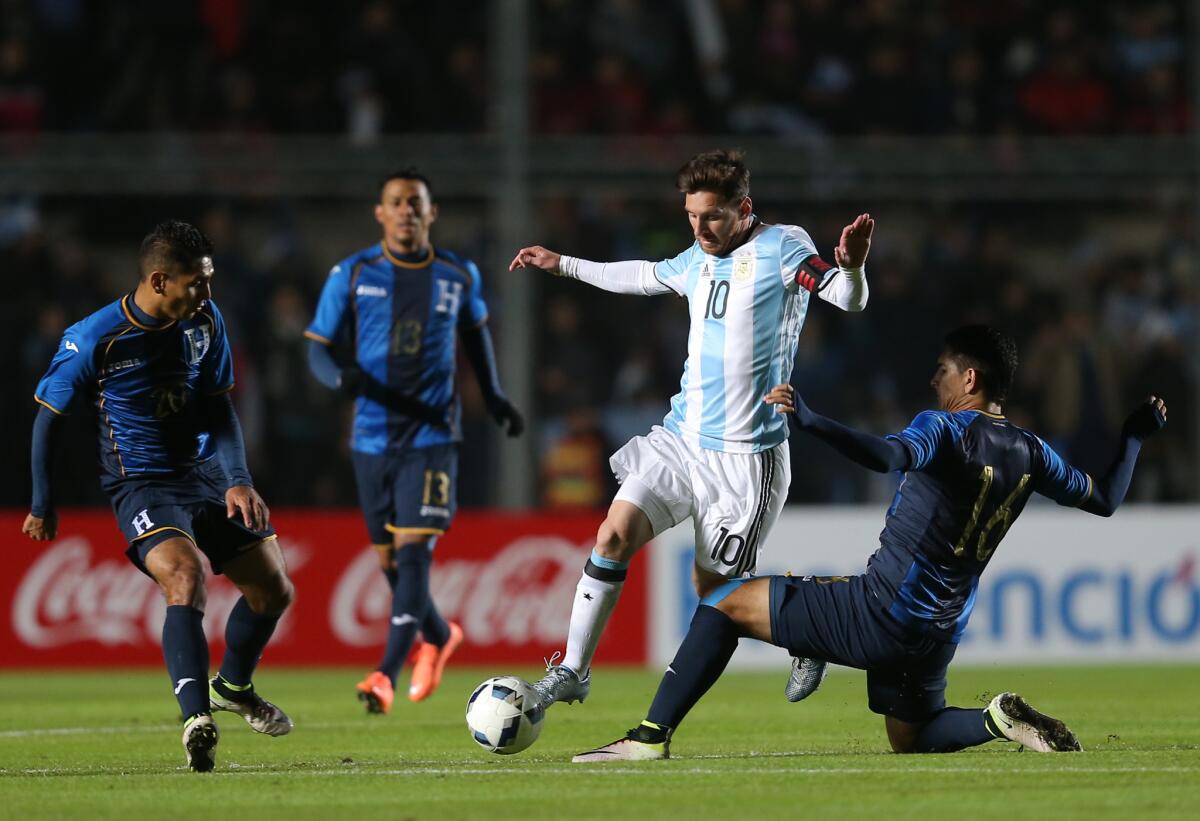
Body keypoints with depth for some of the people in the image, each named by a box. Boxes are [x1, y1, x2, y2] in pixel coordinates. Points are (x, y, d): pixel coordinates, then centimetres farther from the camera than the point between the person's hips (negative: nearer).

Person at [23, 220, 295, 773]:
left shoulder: (205, 322, 0)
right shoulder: (95, 340, -16)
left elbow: (218, 407, 8)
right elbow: (50, 416, -3)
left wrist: (238, 479, -7)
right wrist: (43, 507, 3)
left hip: (207, 475, 6)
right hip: (141, 484, -6)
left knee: (273, 590, 9)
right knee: (185, 577, -32)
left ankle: (233, 686, 38)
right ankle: (198, 720, -45)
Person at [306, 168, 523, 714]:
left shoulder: (458, 276, 4)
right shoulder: (352, 275, -1)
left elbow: (474, 331, 23)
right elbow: (318, 349, 1)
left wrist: (493, 397, 20)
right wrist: (341, 377, -21)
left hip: (432, 434, -1)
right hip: (372, 437, 2)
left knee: (413, 551, -16)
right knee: (390, 560, 10)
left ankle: (387, 676, -19)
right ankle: (438, 637, 39)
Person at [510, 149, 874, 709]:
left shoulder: (780, 248, -10)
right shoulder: (699, 259, 10)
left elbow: (849, 300, -22)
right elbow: (645, 276, 30)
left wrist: (852, 267, -45)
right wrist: (564, 265, 35)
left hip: (744, 454, -6)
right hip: (681, 437, 6)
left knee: (713, 585, 1)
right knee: (614, 536, -7)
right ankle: (572, 673, 1)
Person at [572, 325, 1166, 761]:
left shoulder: (943, 429, -12)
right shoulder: (1029, 453, 8)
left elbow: (887, 456, -34)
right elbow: (1105, 501, 20)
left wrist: (809, 421, -40)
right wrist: (1134, 438, 34)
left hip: (880, 611, -7)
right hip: (939, 632, 7)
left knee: (726, 604, 2)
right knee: (911, 740, 28)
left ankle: (651, 736, -6)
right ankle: (1001, 721, -3)